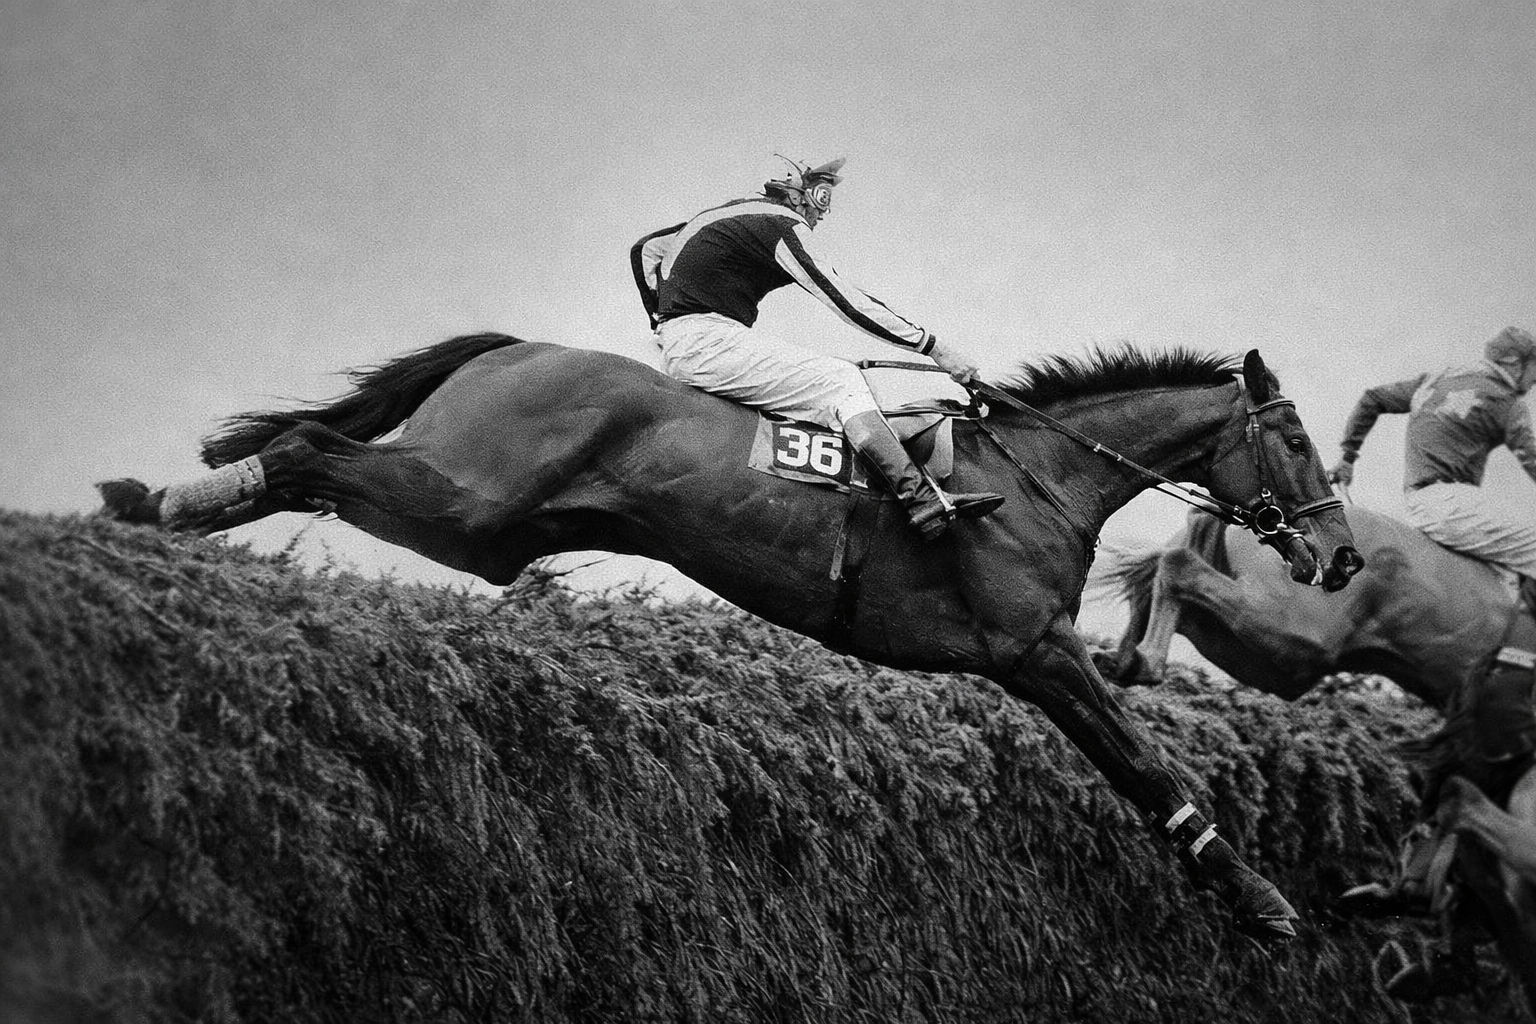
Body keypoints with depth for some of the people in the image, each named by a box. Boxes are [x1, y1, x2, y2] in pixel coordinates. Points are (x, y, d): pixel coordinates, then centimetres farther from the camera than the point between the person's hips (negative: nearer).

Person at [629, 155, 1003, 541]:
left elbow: (645, 249, 30)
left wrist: (663, 319, 33)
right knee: (840, 381, -13)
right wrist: (934, 347, -9)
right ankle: (925, 503, -27)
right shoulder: (781, 225, -6)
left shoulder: (728, 213, 23)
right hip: (707, 342, -9)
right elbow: (844, 300, -10)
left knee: (834, 375, 6)